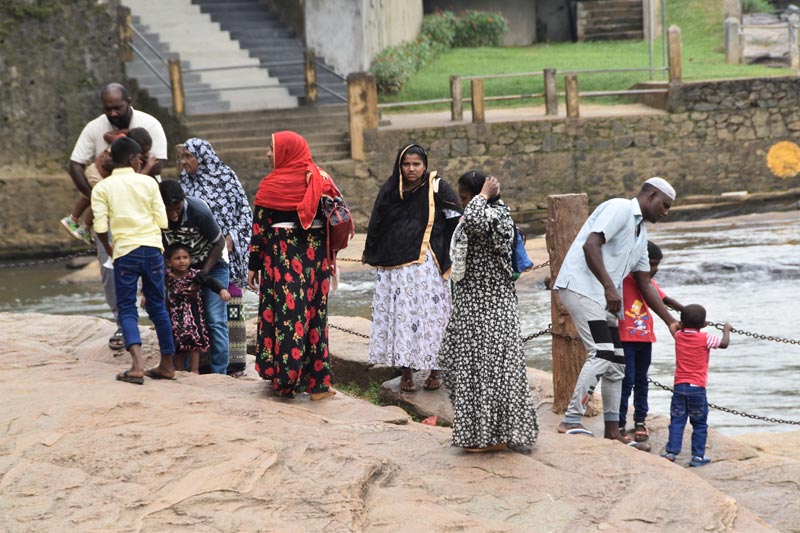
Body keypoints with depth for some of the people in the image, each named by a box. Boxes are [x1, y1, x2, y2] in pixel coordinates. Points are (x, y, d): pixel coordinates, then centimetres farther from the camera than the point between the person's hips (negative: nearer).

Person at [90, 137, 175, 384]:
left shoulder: (102, 188, 1)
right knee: (157, 306, 14)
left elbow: (100, 227, -6)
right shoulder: (148, 182, 3)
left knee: (127, 309, 1)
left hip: (125, 252, -1)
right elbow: (162, 220, 1)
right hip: (152, 248, 1)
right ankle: (167, 363, 21)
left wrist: (108, 248, 13)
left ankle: (137, 363, -18)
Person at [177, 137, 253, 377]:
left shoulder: (226, 176, -2)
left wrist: (231, 238, -12)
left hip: (225, 252, -4)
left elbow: (245, 211, 0)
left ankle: (234, 361, -1)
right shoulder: (185, 184, 10)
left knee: (229, 305, -5)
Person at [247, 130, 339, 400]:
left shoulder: (272, 185, -8)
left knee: (285, 314, 2)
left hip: (282, 259, -4)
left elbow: (260, 229, -7)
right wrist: (328, 260, 13)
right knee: (314, 314, 8)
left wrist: (254, 266, 0)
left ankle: (286, 380, 5)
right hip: (316, 256, 4)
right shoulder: (321, 180, 4)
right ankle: (317, 382, 9)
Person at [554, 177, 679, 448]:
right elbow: (590, 245, -20)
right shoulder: (619, 208, -7)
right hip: (581, 287, -10)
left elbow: (645, 285, 25)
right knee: (602, 354, -19)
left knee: (616, 361, 9)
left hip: (604, 298, 10)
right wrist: (610, 287, -26)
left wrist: (671, 321, 20)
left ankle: (612, 430, 16)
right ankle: (571, 421, -17)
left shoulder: (641, 233, 22)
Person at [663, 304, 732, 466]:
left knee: (677, 421, 7)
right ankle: (698, 456, 6)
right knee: (700, 424, 6)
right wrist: (726, 330, 8)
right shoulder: (705, 339, -7)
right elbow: (724, 343, -8)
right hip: (697, 387, -3)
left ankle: (671, 452, 0)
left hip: (679, 386, 3)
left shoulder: (678, 336, 6)